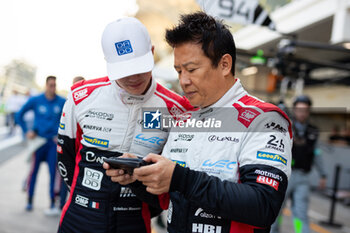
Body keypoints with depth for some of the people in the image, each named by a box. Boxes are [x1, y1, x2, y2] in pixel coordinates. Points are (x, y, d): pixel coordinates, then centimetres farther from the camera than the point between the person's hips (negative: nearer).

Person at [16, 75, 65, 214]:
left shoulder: (62, 102, -1)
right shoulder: (35, 100, 0)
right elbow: (19, 115, 10)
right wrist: (26, 131, 4)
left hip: (54, 141, 0)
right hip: (38, 139, 0)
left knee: (53, 171, -2)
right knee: (34, 170, 4)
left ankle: (53, 204, 5)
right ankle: (29, 201, 19)